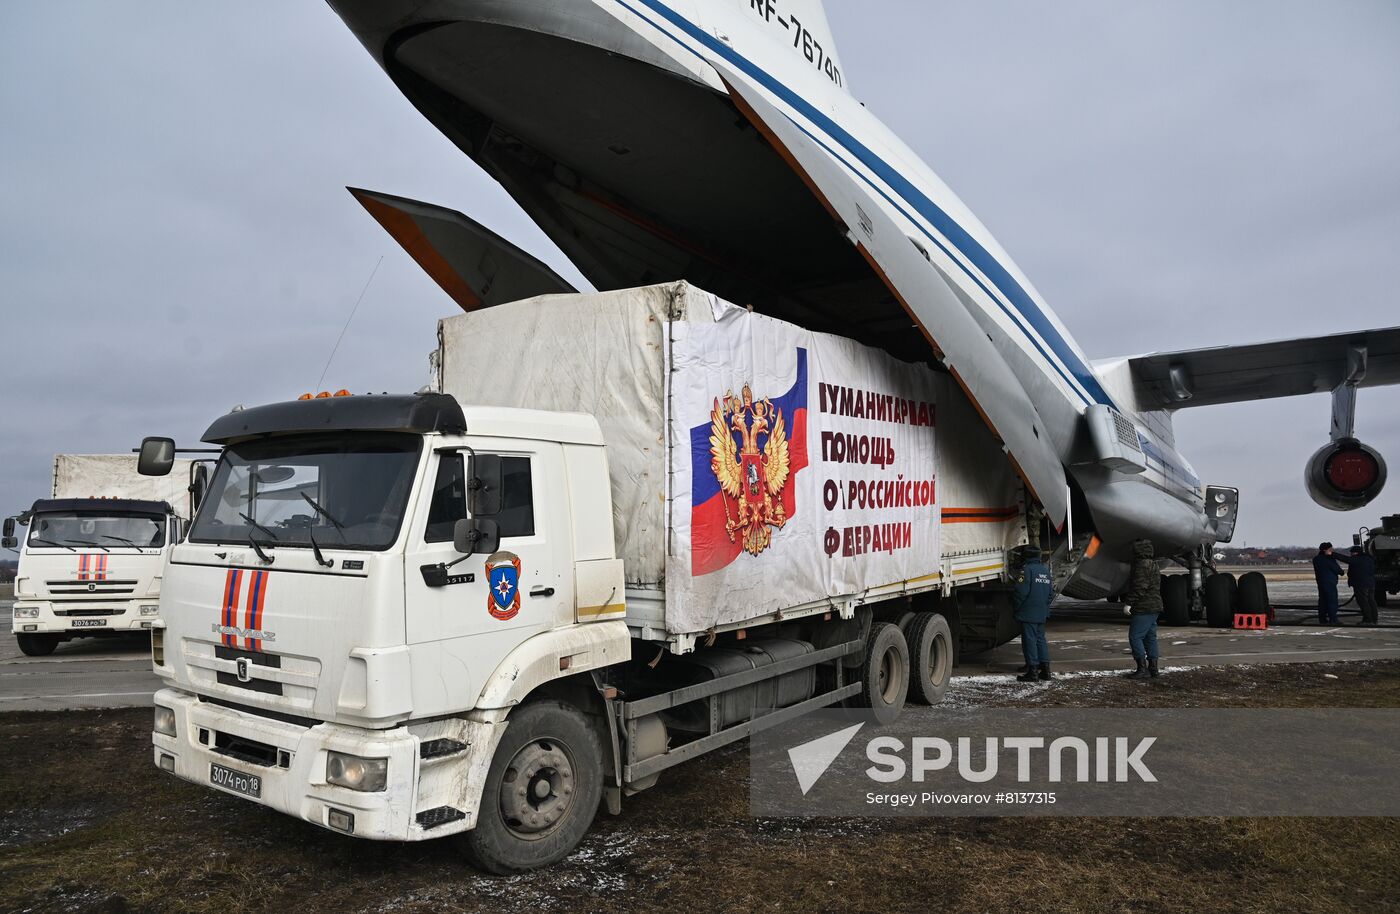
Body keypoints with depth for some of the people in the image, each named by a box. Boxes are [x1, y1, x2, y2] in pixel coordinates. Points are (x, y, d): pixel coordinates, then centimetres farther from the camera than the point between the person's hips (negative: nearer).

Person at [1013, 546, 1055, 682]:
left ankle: (1033, 672, -3)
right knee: (1040, 639, 14)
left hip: (1028, 613, -8)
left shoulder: (1027, 570, -13)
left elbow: (1021, 591, -18)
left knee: (1029, 640, -4)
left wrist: (1015, 606, -5)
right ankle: (1045, 670, 13)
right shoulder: (1045, 570, 13)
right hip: (1042, 613, 8)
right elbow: (1051, 592, 17)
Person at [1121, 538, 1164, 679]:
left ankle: (1142, 668, -9)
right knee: (1150, 637, 13)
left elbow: (1139, 586, -23)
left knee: (1135, 637, -7)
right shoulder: (1152, 563, 17)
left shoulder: (1142, 564, -16)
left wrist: (1128, 602, -20)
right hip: (1154, 606, 10)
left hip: (1144, 608, -10)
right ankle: (1153, 668, 15)